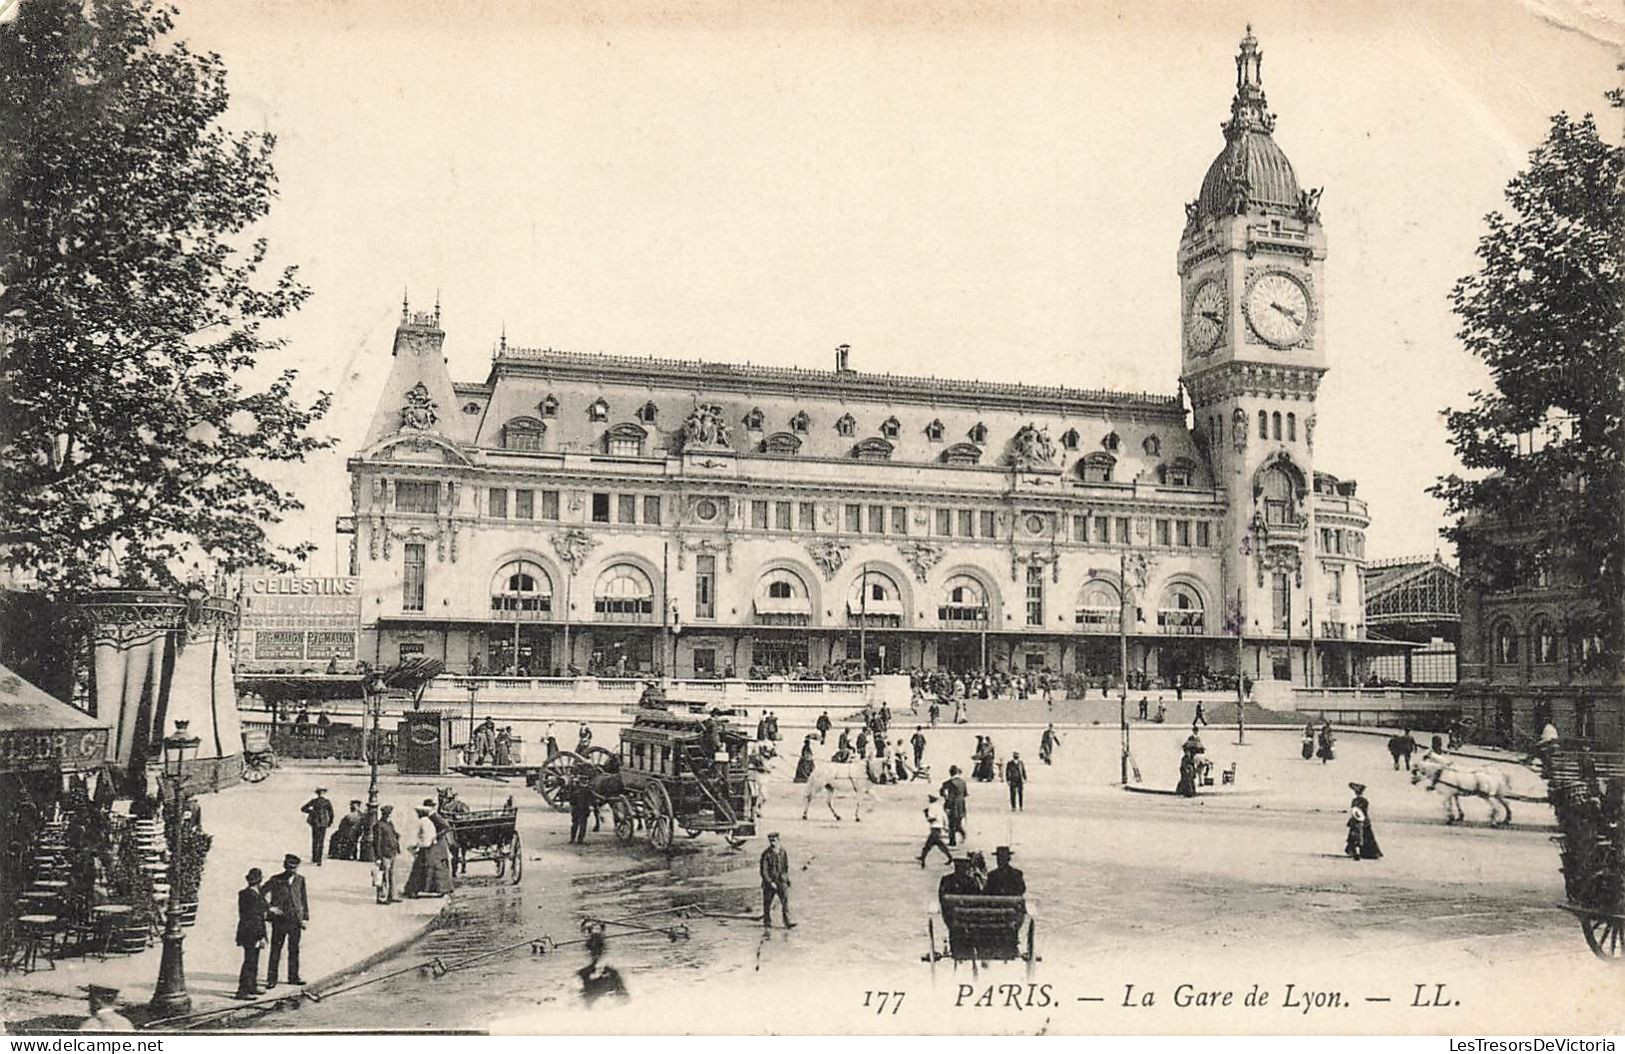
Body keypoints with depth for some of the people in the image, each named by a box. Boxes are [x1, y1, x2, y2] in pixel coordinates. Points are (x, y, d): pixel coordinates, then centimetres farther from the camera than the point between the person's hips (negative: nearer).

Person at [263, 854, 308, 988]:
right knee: (275, 950, -1)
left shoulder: (300, 880, 7)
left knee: (294, 949, 9)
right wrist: (269, 907, -11)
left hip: (295, 920, 3)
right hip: (279, 920, -3)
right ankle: (271, 979, 4)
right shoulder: (275, 880, -3)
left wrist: (305, 917, 9)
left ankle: (293, 977, 18)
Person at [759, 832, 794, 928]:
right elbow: (763, 870, -12)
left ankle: (787, 922, -12)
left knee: (785, 901, -9)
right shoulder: (766, 854, -10)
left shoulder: (783, 852, 3)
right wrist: (770, 882, -19)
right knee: (767, 902, 7)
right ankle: (767, 921, 24)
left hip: (781, 881, 2)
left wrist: (786, 878, 19)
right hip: (769, 882, -2)